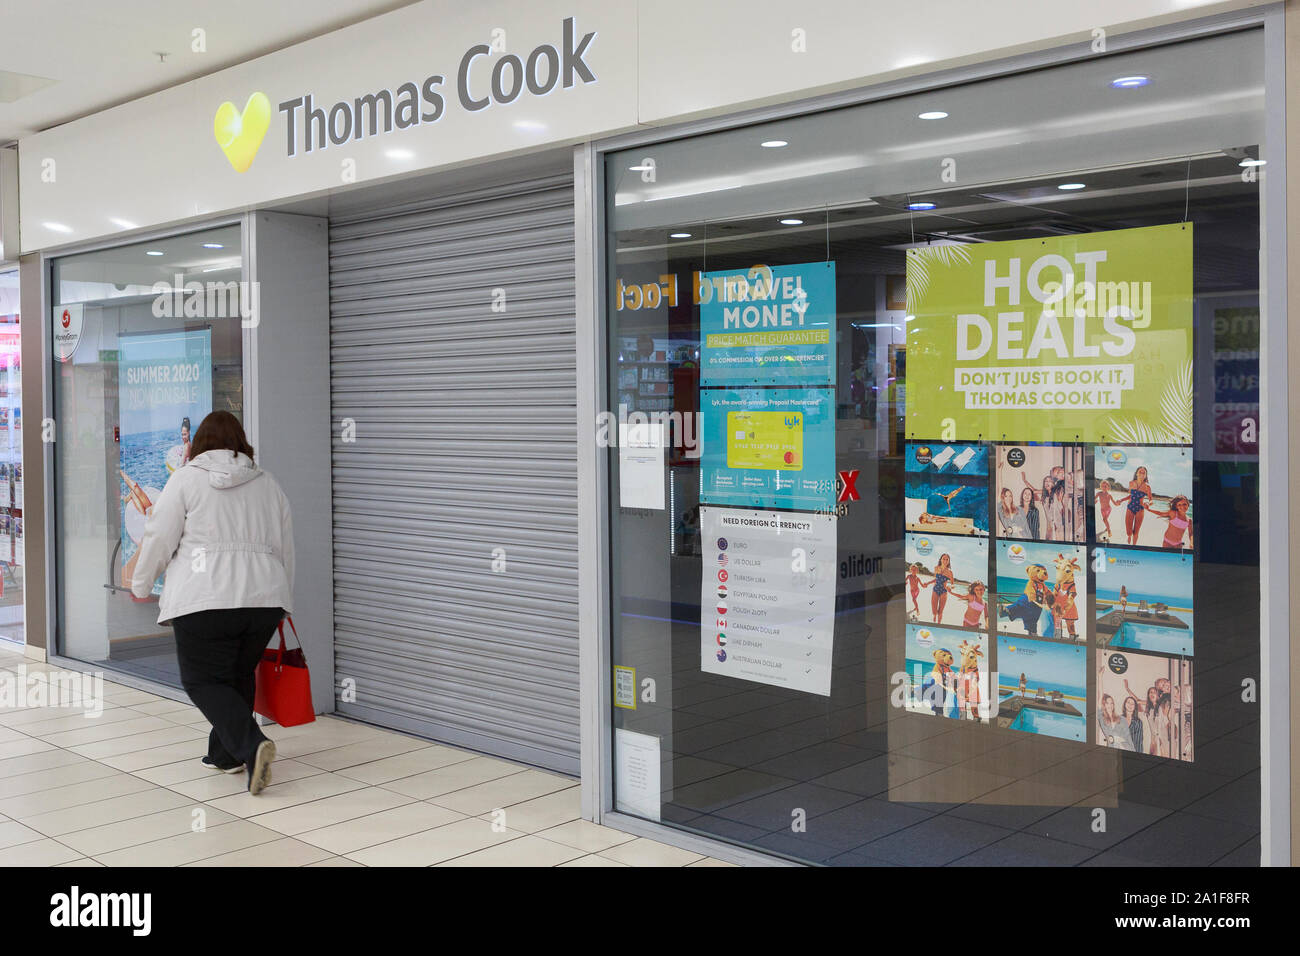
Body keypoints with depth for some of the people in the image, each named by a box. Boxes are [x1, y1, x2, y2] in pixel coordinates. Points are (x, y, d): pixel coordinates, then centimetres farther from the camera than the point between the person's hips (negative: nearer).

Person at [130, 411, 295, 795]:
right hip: (264, 596, 5)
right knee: (239, 675, 20)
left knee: (203, 680, 3)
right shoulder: (268, 484, 15)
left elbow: (159, 539, 1)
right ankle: (225, 754, 23)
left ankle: (251, 745, -17)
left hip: (205, 600, -4)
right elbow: (285, 548, 18)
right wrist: (281, 599, 28)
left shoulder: (185, 479, 3)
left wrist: (140, 584, 16)